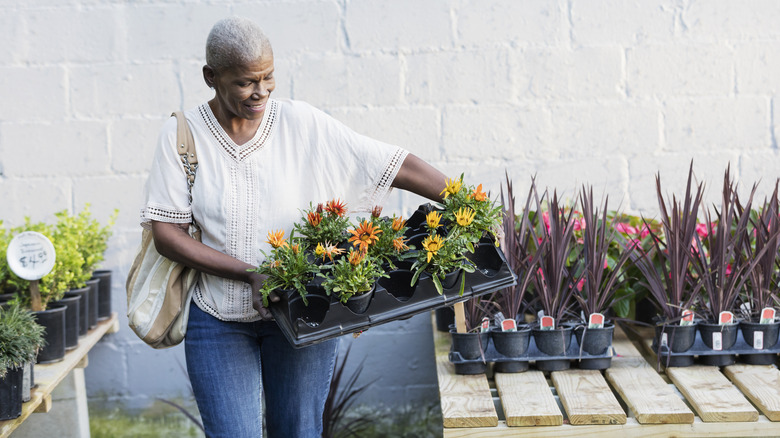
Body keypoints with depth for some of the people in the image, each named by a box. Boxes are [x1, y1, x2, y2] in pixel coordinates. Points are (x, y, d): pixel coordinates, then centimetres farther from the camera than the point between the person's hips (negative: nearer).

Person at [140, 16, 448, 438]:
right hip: (218, 320, -1)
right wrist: (249, 273, -17)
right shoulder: (182, 134, -5)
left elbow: (398, 166, -8)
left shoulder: (303, 123, -6)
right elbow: (166, 232, -8)